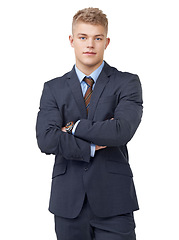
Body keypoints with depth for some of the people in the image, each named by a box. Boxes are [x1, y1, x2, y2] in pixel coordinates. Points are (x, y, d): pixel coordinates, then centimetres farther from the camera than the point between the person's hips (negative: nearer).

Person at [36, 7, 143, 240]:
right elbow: (46, 140, -6)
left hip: (113, 202, -2)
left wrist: (74, 127, -7)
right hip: (68, 202, 2)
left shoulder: (127, 83, 2)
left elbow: (122, 131, -16)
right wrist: (93, 147, -12)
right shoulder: (53, 88, 8)